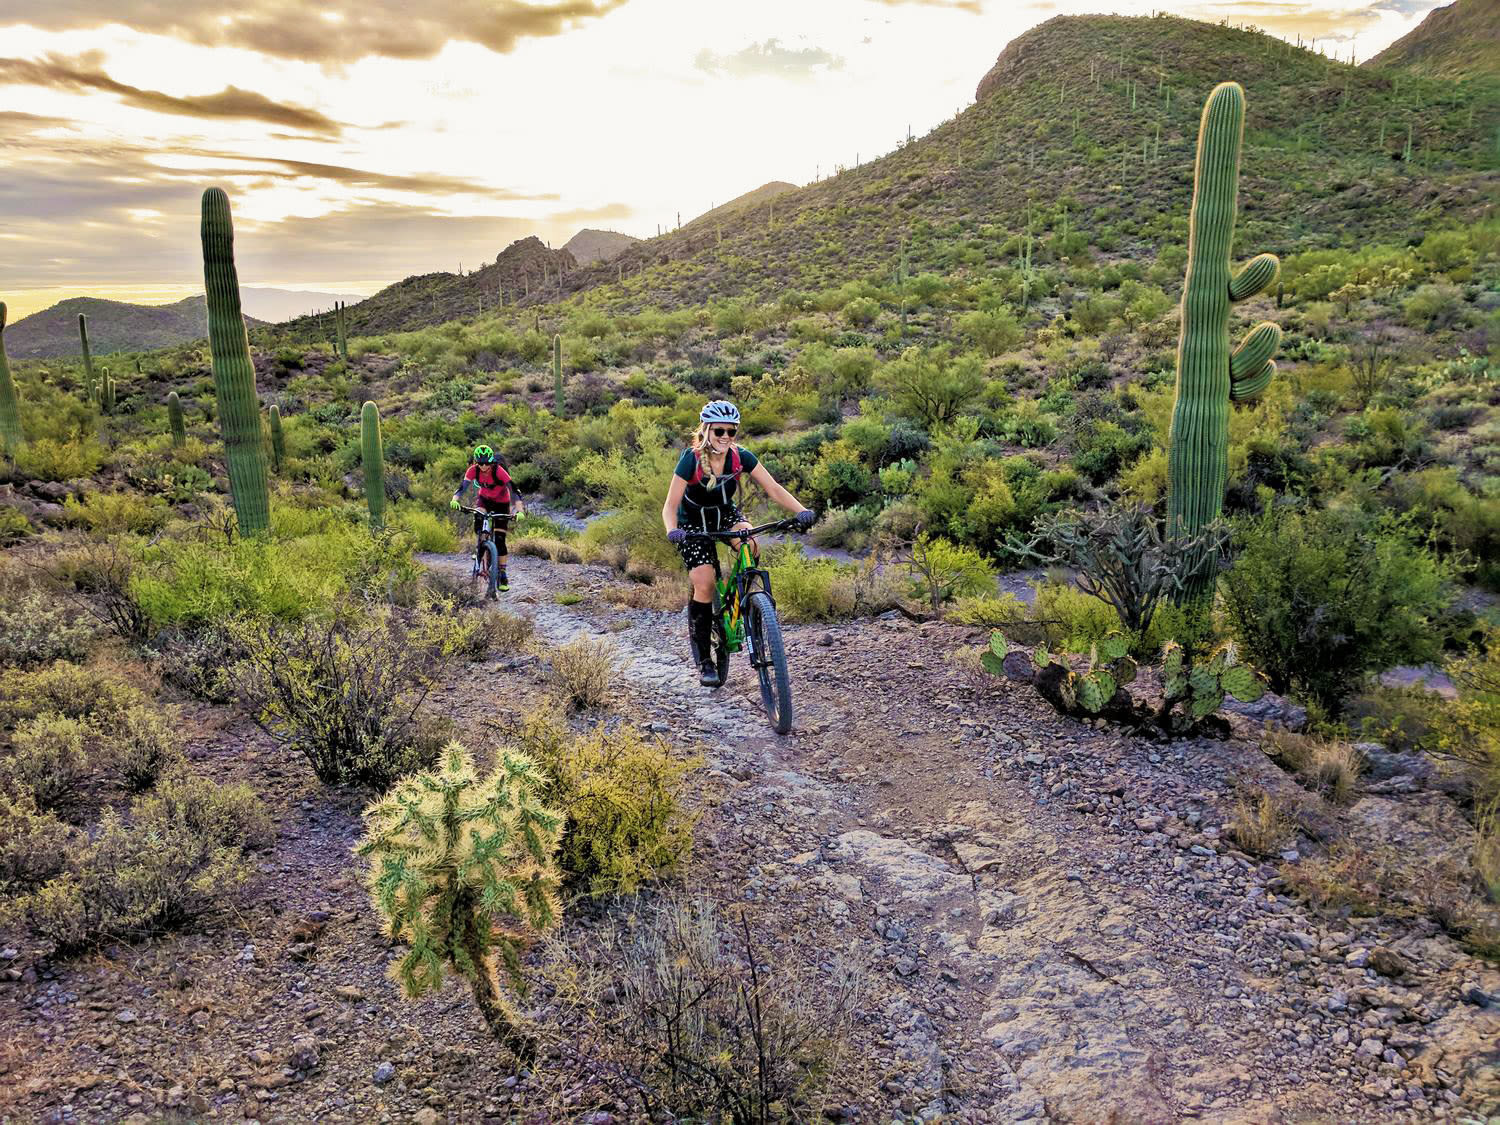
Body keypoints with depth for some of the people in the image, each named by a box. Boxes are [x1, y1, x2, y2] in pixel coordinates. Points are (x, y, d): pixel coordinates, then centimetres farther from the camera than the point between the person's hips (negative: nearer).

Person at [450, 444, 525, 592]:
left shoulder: (499, 471, -31)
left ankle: (502, 574, 1)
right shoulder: (473, 470, -21)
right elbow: (462, 487, -26)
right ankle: (479, 551, -14)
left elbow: (513, 490, -37)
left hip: (501, 503, -3)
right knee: (478, 520, -32)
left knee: (499, 540, -8)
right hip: (484, 499, 3)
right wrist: (454, 500, -47)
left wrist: (520, 510, -50)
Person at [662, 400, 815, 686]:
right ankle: (703, 660, -3)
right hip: (693, 523, -3)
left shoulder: (741, 457, -18)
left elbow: (774, 489, -21)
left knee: (750, 547, -30)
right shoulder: (691, 459, -26)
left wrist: (801, 511, -37)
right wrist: (672, 530, -48)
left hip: (725, 515, 3)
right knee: (704, 583, -16)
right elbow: (671, 505, -27)